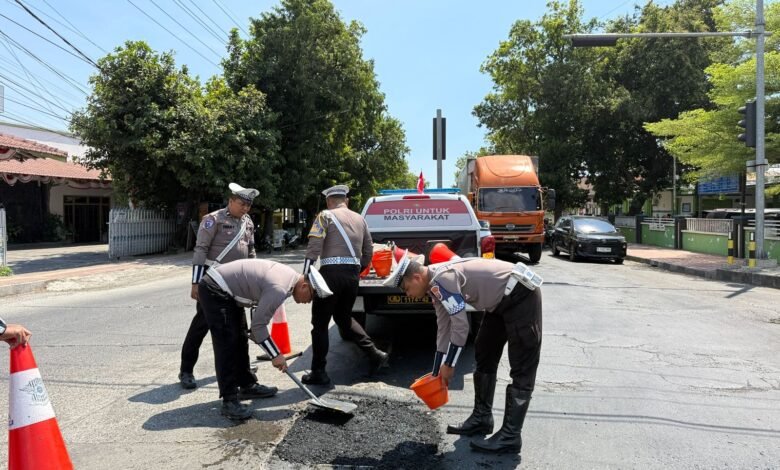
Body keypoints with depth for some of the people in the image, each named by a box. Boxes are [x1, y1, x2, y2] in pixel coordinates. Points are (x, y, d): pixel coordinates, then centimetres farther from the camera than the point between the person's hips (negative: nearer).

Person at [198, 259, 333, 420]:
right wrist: (275, 355, -12)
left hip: (227, 291, 10)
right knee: (227, 344, -12)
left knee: (239, 340, 16)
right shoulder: (279, 289, -27)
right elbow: (258, 325, -20)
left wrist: (256, 333, 15)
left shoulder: (290, 275, 2)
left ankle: (247, 386, 27)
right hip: (214, 291, -10)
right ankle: (229, 401, -9)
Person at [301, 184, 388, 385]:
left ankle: (318, 372, 9)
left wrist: (305, 276, -10)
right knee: (344, 317, 24)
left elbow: (313, 248, -10)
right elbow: (368, 251, 20)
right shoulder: (359, 219, 18)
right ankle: (375, 355, 21)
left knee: (320, 323, 5)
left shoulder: (326, 216, 1)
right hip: (353, 274, 6)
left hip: (332, 272, -6)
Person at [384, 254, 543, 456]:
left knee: (522, 369, -7)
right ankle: (482, 418, 24)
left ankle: (510, 436, -5)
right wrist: (437, 374, 17)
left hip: (521, 295, -10)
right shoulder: (436, 285, 7)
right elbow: (444, 330, 13)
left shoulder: (442, 279, -23)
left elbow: (460, 326, -21)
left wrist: (448, 365, -8)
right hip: (501, 300, 11)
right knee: (484, 356, 15)